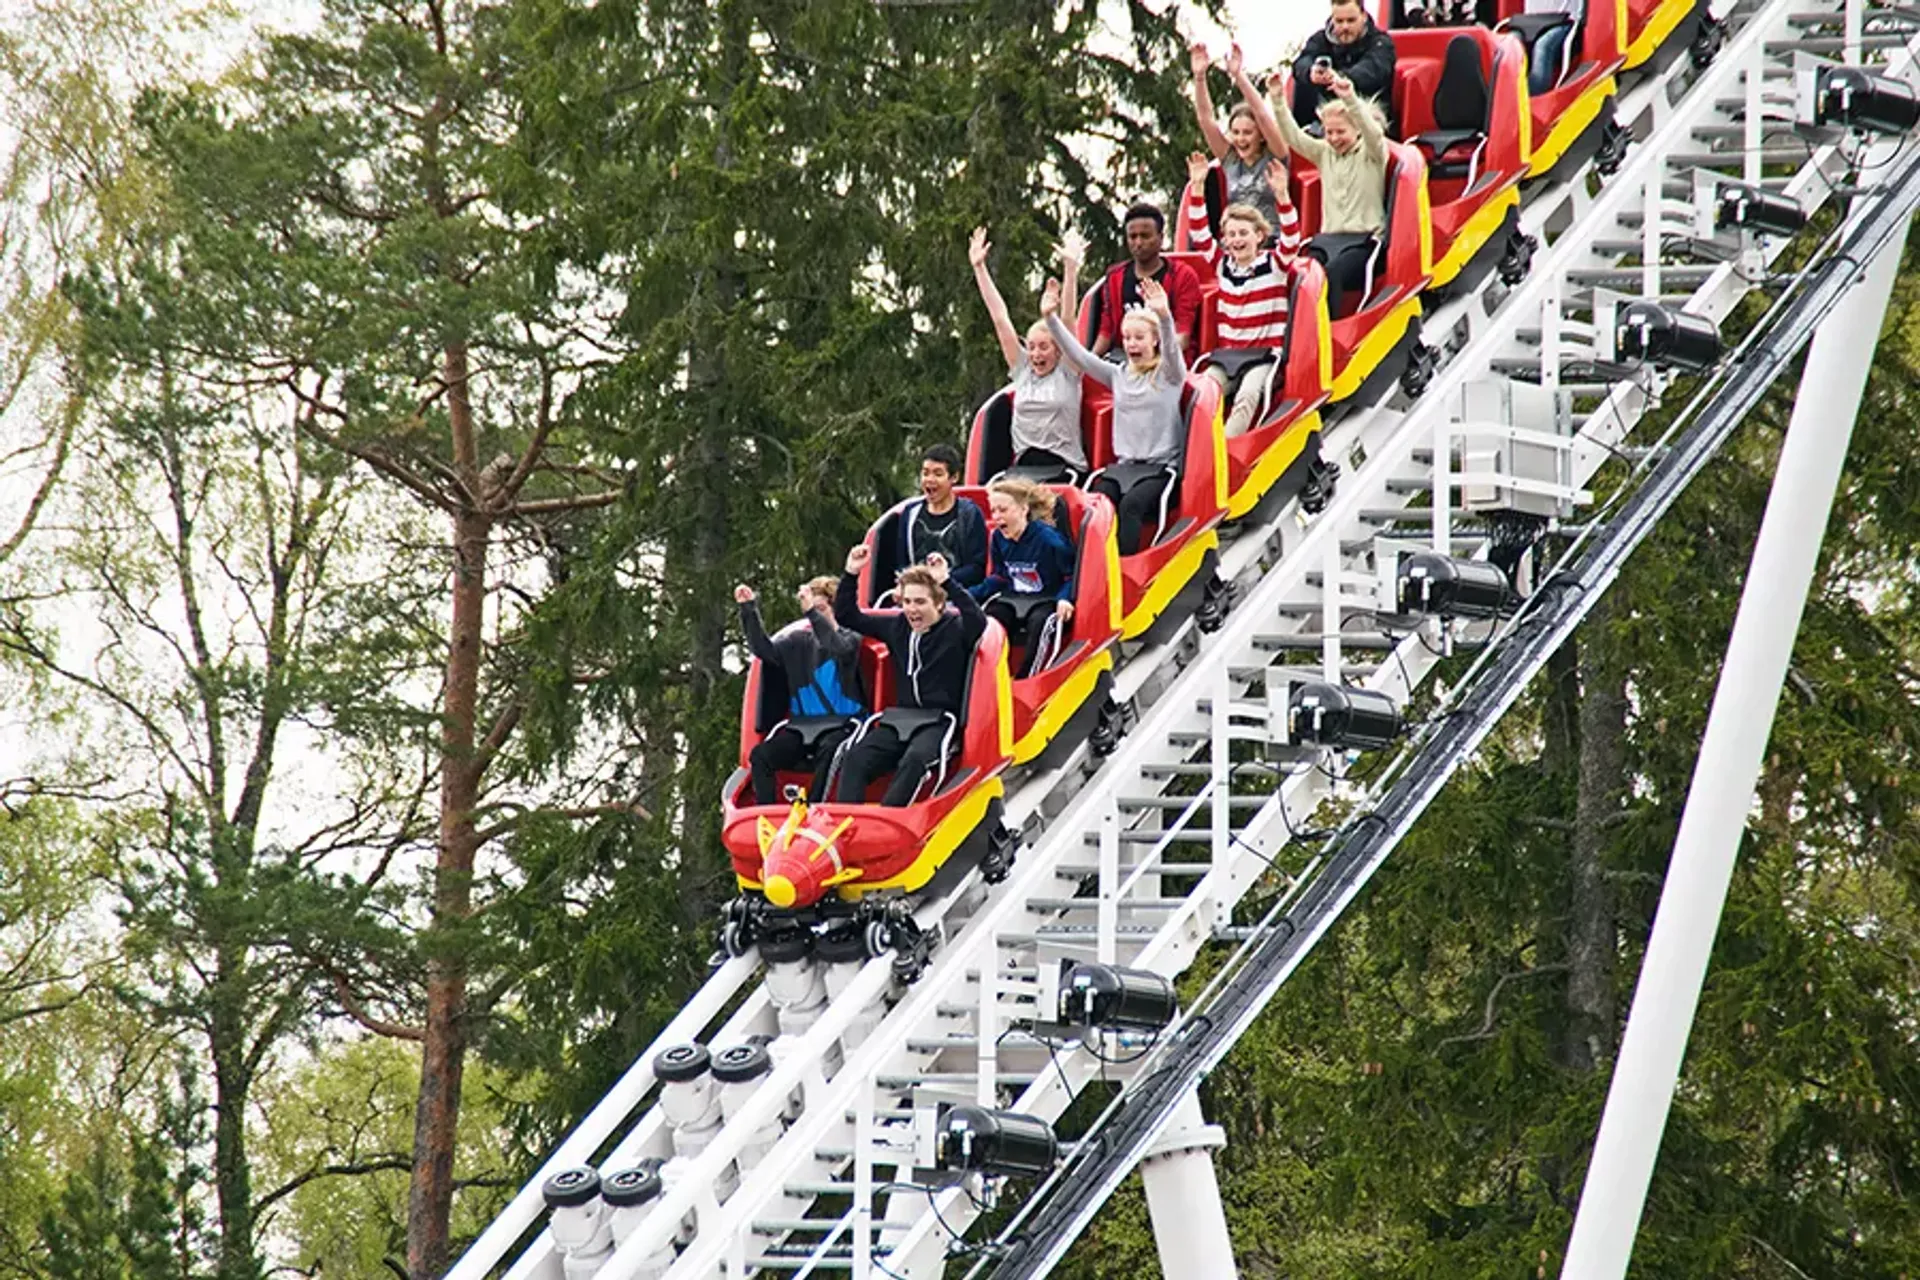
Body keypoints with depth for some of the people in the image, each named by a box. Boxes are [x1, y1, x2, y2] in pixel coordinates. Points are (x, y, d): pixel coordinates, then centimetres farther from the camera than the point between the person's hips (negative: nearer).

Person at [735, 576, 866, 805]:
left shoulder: (850, 640, 0)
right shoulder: (799, 641, 15)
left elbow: (840, 648, -22)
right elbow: (765, 649, 6)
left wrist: (813, 611, -29)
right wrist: (749, 610, -4)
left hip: (840, 723, -5)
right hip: (802, 724, 5)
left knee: (828, 751, -38)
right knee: (761, 755, -18)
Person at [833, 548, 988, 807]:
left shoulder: (955, 629, -1)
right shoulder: (896, 627, 14)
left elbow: (978, 622, -25)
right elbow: (845, 616, 21)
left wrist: (948, 582, -30)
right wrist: (851, 575, 7)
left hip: (939, 721, -5)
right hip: (900, 717, 5)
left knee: (914, 760, -36)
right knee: (856, 758, -22)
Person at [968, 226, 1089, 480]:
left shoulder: (1067, 373, 6)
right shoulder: (1022, 370, 16)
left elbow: (1068, 319, -2)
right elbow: (1000, 317, 15)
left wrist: (1070, 269, -11)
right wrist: (979, 268, 16)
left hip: (1065, 465, -4)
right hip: (1024, 465, 4)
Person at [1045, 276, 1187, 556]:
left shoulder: (1169, 375, 4)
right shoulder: (1119, 376, 16)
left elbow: (1172, 349, -17)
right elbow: (1078, 355, 10)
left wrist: (1165, 317, -38)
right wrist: (1050, 318, -2)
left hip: (1161, 467, -4)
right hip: (1124, 465, 4)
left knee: (1131, 504, -32)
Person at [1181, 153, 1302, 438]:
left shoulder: (1275, 265, 0)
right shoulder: (1223, 265, 11)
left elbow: (1291, 238, -15)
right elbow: (1200, 233, 8)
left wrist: (1281, 195, -29)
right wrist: (1197, 187, -2)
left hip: (1265, 353, -4)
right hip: (1227, 353, 4)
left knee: (1246, 398, -31)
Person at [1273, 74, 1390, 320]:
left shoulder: (1371, 153, 4)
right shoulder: (1324, 153, 18)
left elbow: (1373, 132, -16)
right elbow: (1293, 136, 8)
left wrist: (1351, 100, -34)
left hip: (1363, 241, -4)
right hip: (1327, 238, 4)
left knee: (1331, 274, -36)